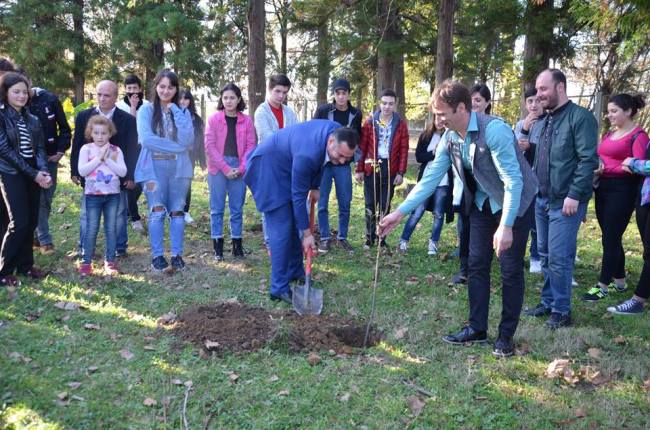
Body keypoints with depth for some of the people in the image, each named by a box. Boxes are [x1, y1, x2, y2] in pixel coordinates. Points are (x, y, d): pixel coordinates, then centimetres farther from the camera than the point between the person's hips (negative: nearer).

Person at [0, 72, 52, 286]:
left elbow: (39, 148, 9)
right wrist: (33, 173, -14)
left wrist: (43, 171, -10)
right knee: (19, 223, -10)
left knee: (31, 222, 6)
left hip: (33, 175, 6)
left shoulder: (32, 120, 11)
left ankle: (25, 265, 18)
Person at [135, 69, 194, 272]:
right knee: (157, 212, 0)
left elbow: (187, 140, -6)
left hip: (179, 167, 2)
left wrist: (176, 111, -7)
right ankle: (157, 255, 8)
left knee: (177, 212, 5)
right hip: (154, 167, -2)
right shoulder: (146, 111, 2)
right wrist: (176, 147, -9)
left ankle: (177, 255, 12)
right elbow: (146, 139, -11)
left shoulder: (183, 112, 9)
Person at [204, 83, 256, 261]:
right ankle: (217, 247, 9)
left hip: (239, 170, 1)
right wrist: (225, 168, -11)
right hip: (218, 168, -1)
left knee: (237, 209, 6)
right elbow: (209, 146, -4)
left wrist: (241, 168, -9)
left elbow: (251, 146, 2)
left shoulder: (246, 120, 5)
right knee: (217, 208, 3)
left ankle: (237, 245, 15)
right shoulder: (214, 118, 1)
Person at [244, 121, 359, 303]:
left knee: (293, 224, 12)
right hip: (268, 169, -9)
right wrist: (307, 234, -20)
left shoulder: (339, 132, -15)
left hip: (286, 167, 9)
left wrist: (315, 187, 9)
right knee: (281, 228, -12)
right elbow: (298, 196, -28)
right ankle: (279, 288, -8)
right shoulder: (307, 155, -39)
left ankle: (295, 272, 25)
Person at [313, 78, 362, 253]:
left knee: (345, 204, 4)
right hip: (323, 162, -2)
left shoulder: (356, 114, 2)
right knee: (322, 203, 1)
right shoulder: (323, 110, -6)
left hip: (343, 164, 2)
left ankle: (342, 238, 18)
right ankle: (324, 238, 12)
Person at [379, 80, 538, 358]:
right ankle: (477, 329, 19)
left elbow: (513, 180, -30)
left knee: (511, 271, -1)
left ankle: (506, 336, 13)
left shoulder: (494, 130, -28)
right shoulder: (449, 138, -6)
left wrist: (505, 226, -35)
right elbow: (430, 178, -2)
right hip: (482, 205, 7)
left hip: (514, 204, -7)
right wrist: (400, 212, -7)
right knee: (477, 265, 7)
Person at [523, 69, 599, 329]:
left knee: (558, 257, -5)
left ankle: (561, 311, 8)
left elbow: (588, 160, -16)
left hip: (565, 202, -7)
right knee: (545, 254, 14)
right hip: (541, 200, 7)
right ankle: (548, 302, 26)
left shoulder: (580, 118, -9)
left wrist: (574, 195, -20)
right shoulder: (540, 122, 14)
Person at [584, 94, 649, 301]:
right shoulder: (608, 134, 16)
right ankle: (619, 281, 23)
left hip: (622, 191, -8)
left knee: (610, 238, -5)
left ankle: (603, 285, 2)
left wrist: (606, 169, -21)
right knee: (612, 237, 12)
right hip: (602, 188, 8)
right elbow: (598, 159, 17)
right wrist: (595, 168, -5)